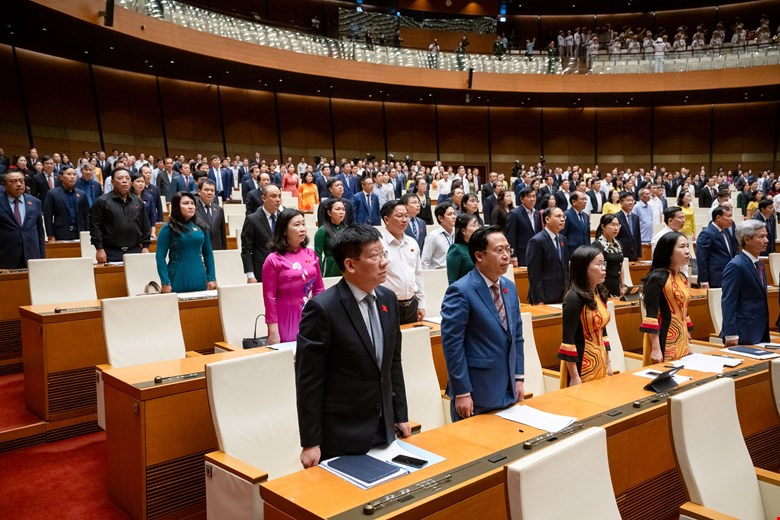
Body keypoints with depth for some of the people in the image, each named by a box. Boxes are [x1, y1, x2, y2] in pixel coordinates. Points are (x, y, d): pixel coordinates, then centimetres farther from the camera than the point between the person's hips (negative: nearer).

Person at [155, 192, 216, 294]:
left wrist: (211, 278, 6)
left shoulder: (200, 227, 8)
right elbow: (160, 256, -7)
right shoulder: (168, 228, -4)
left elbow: (208, 253, 12)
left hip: (199, 281, 4)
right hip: (178, 282, -4)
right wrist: (165, 282, -13)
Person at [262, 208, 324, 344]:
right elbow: (270, 298, -7)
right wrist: (273, 331, -10)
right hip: (286, 322, -4)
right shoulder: (273, 260, -7)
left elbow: (319, 288, 11)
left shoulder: (311, 255, 5)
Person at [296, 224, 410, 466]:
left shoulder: (388, 299, 3)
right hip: (340, 436, -6)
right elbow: (308, 380, -16)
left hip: (384, 429, 6)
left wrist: (401, 415, 12)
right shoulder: (322, 308, -19)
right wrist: (310, 443, -14)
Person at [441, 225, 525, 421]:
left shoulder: (510, 287, 8)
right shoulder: (460, 292, -16)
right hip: (476, 395, -7)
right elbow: (452, 346, -16)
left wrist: (519, 378, 10)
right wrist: (461, 393, -16)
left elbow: (517, 336, 14)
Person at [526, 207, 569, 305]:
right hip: (544, 298, -7)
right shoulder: (536, 241, -12)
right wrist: (538, 300, -18)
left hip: (562, 297, 7)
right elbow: (534, 275, -15)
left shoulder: (563, 240, 12)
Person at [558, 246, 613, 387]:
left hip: (600, 362, 8)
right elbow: (568, 339, -20)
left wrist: (608, 362, 15)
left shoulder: (600, 294, 5)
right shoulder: (574, 298, -19)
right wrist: (574, 376, -19)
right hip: (580, 364, -8)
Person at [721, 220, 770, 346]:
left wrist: (765, 332, 18)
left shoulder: (759, 264, 14)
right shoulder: (735, 266, -13)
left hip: (761, 333, 8)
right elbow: (728, 303, -17)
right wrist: (731, 335, -20)